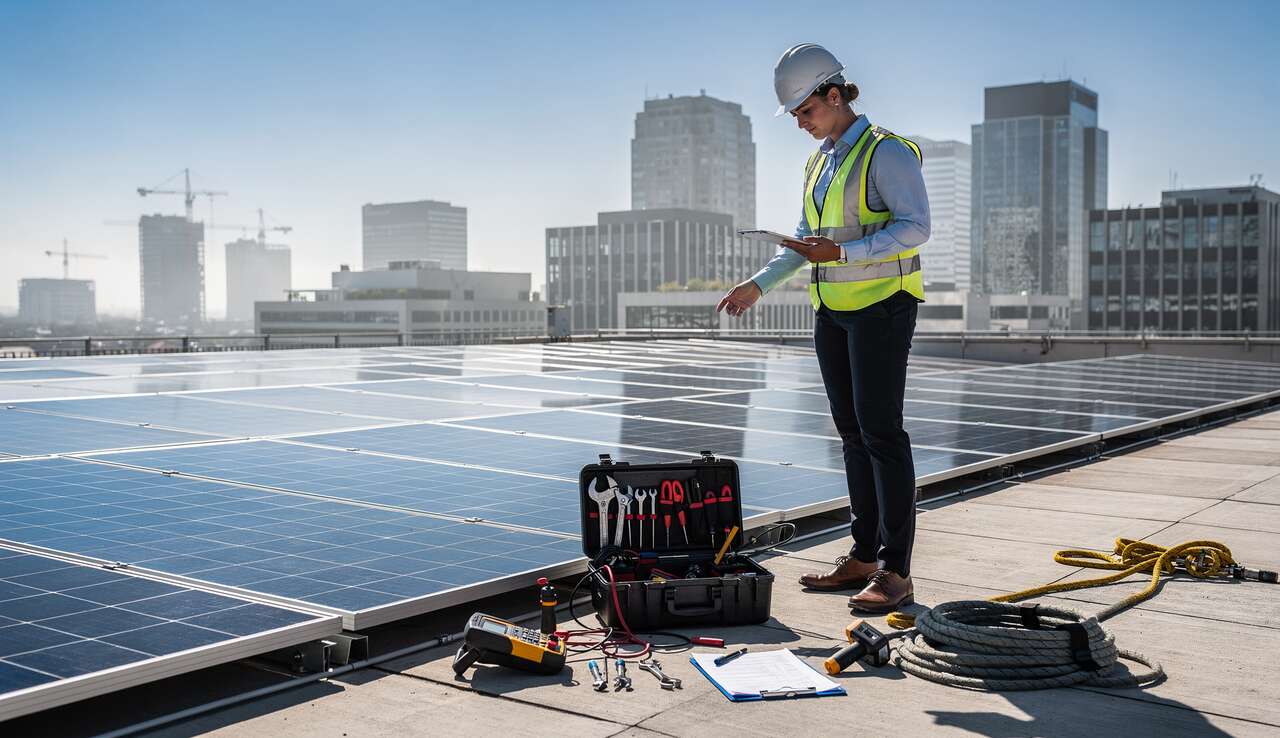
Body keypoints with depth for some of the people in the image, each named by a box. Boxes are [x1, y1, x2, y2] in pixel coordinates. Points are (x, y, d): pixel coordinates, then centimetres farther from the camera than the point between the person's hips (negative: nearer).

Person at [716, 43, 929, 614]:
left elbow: (915, 226, -17)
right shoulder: (820, 161, 16)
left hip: (880, 305, -8)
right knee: (851, 432, 8)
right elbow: (806, 239, 22)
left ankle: (895, 571, -5)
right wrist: (758, 285, 13)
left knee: (880, 431, -9)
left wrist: (843, 253, -24)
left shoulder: (886, 151, -9)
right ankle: (863, 556, 15)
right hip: (833, 310, 8)